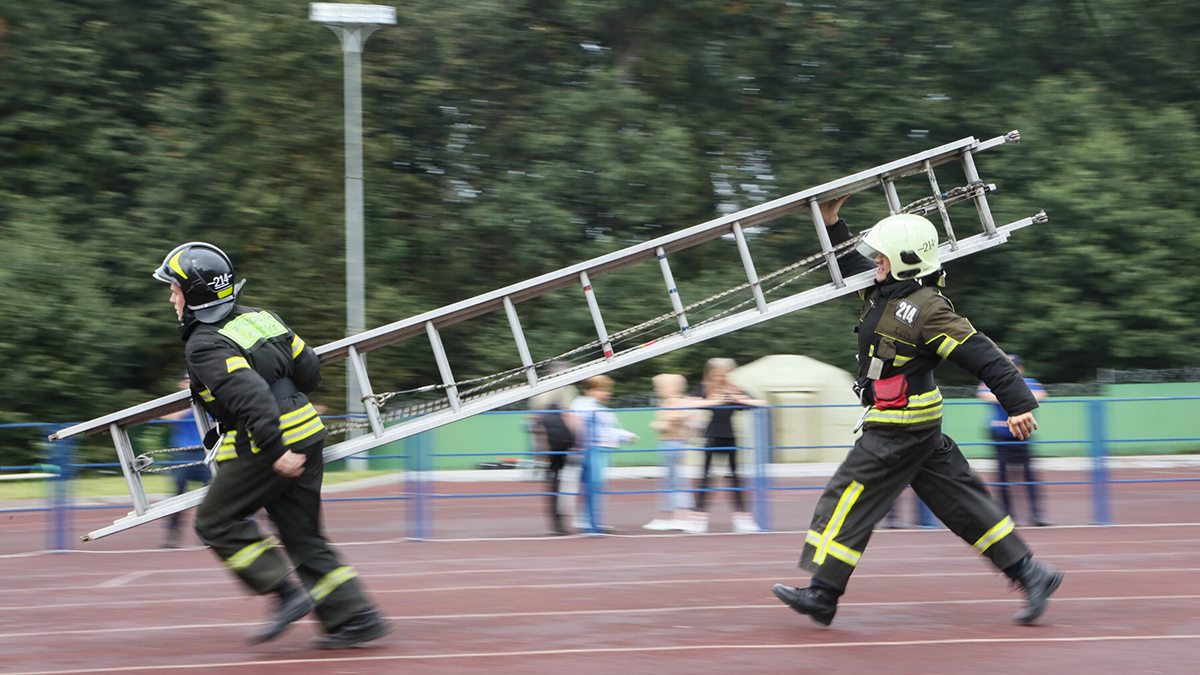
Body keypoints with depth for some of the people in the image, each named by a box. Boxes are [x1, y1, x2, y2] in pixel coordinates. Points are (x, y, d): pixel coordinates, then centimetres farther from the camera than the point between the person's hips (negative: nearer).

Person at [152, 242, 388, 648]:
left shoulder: (206, 346, -12)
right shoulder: (258, 317, 12)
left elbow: (249, 394, -26)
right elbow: (309, 370, 14)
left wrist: (276, 450, -26)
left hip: (265, 445, -8)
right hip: (308, 434, 8)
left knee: (216, 522, 8)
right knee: (302, 535, 13)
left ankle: (286, 594, -1)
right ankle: (355, 618, 7)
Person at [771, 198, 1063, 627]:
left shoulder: (927, 309, -17)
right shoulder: (884, 292, 10)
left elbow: (981, 355, -19)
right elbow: (853, 267, 30)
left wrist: (1019, 405, -21)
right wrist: (833, 224, 20)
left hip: (900, 428, -10)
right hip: (918, 429, 10)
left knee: (848, 498, -5)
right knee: (962, 502, 10)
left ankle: (822, 593, -2)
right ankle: (1031, 574, 12)